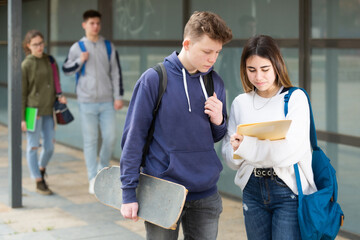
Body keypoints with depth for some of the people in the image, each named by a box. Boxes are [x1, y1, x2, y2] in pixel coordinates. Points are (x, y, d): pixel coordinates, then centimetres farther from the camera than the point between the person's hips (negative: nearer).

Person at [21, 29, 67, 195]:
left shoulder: (48, 60, 8)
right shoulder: (26, 66, -9)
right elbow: (21, 93, -7)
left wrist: (59, 97, 0)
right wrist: (22, 119, -10)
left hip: (48, 111, 5)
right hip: (33, 111, -5)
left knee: (49, 147, 8)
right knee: (33, 147, 3)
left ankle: (41, 171, 35)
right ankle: (39, 183, 12)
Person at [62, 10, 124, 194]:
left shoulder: (109, 47, 5)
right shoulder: (77, 48, 2)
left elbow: (116, 73, 6)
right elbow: (66, 70, 8)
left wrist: (118, 96, -1)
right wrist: (80, 61, -11)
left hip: (107, 102, 1)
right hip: (87, 102, -1)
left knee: (110, 137, -1)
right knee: (90, 141, 0)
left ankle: (103, 168, 25)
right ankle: (93, 180, 6)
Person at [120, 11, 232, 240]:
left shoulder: (215, 83, 5)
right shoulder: (154, 79, -9)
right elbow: (134, 136, -7)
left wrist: (218, 121, -8)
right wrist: (129, 192, -10)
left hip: (205, 194, 4)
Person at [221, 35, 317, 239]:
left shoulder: (296, 98, -5)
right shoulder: (240, 103, 8)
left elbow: (290, 150, -16)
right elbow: (228, 154, 7)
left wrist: (246, 145, -18)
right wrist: (236, 150, -15)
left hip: (289, 191, -4)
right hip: (253, 190, 4)